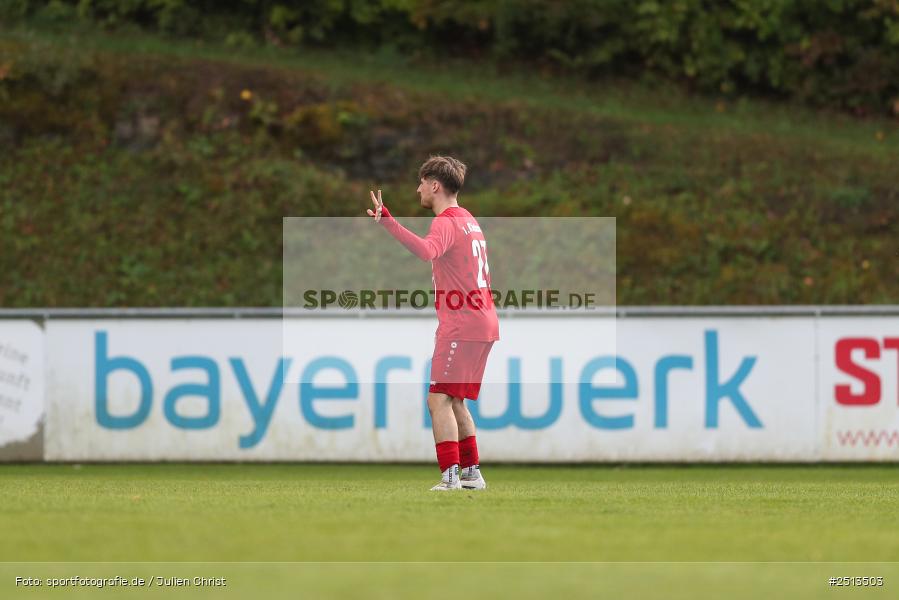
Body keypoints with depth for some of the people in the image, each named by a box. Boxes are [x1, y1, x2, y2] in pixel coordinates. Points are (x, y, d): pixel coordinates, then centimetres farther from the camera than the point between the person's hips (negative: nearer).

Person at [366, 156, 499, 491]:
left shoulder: (446, 222, -13)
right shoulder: (469, 221, 18)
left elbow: (425, 251, -36)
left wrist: (387, 221, -44)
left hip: (461, 326, -10)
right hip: (483, 324, 10)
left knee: (439, 399, -12)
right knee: (455, 402, 17)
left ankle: (450, 476, -20)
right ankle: (472, 473, 19)